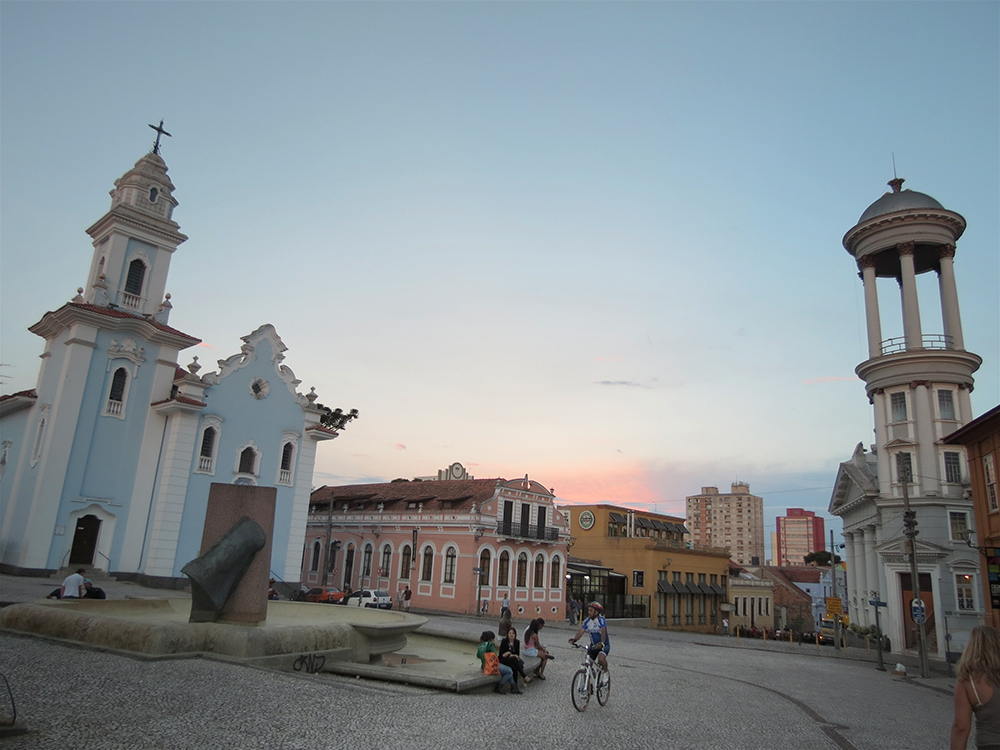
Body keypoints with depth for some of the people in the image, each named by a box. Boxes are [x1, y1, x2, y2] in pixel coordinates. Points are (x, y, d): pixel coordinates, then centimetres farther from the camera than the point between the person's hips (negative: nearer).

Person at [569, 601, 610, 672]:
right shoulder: (587, 621, -5)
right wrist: (574, 639, -35)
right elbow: (581, 631, -16)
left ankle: (605, 671, -3)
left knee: (601, 658, -31)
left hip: (604, 645, -5)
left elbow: (603, 632, -37)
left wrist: (602, 643, -53)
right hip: (593, 645, 5)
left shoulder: (601, 620, -21)